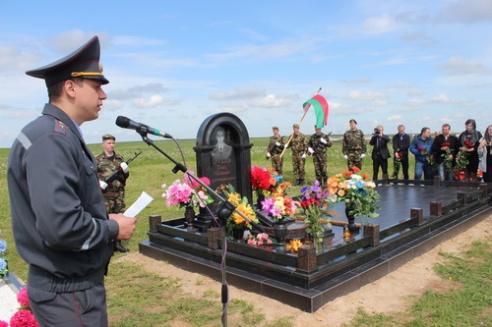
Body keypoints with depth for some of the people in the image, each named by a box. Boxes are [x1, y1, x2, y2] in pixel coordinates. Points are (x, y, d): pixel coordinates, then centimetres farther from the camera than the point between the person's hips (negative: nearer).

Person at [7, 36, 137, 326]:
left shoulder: (63, 135, 9)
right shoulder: (52, 139, -23)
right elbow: (60, 225, -32)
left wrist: (105, 220, 4)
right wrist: (114, 229, -15)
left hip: (75, 282, 9)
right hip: (68, 291, -9)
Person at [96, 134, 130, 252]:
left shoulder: (120, 158, 11)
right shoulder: (97, 160, -1)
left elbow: (125, 176, 15)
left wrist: (125, 171, -7)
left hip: (119, 194, 5)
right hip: (105, 195, -4)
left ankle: (117, 242, 20)